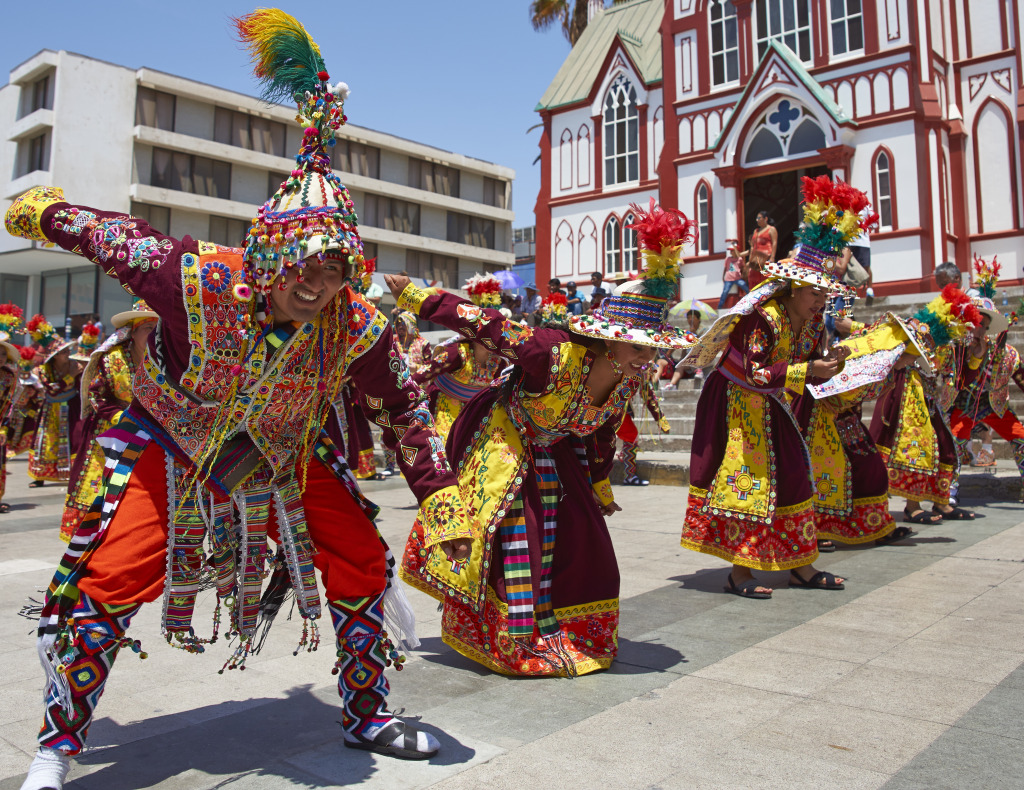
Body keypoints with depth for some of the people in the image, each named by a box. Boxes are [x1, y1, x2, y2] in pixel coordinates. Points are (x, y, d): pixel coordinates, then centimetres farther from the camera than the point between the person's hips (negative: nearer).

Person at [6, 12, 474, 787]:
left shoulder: (358, 329, -25)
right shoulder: (198, 279, -32)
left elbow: (404, 408, -8)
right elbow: (113, 234, -12)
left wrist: (440, 493, -8)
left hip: (283, 449, 3)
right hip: (167, 436, -2)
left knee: (363, 563, -3)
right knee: (108, 577, -13)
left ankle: (367, 716, 20)